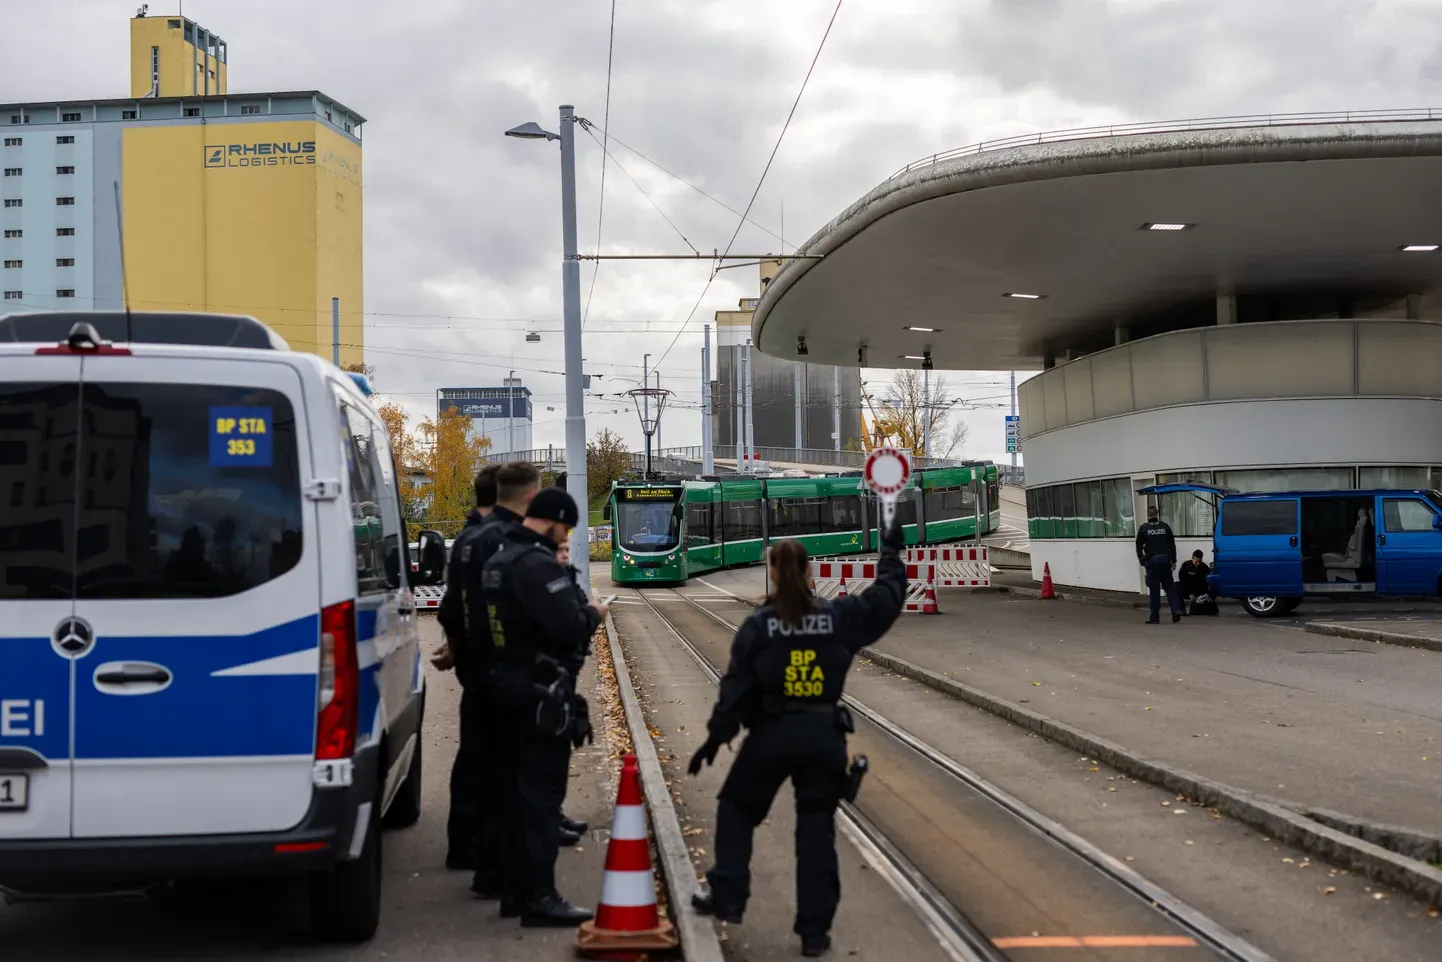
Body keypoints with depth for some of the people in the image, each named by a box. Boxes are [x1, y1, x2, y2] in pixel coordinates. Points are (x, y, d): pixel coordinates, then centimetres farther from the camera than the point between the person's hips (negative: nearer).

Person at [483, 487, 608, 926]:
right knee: (542, 793, -7)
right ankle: (539, 897, -6)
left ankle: (514, 890, 20)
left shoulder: (500, 560, 14)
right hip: (541, 694, -10)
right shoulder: (537, 564, -19)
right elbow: (568, 626, -26)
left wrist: (578, 609, 11)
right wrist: (593, 613, -6)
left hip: (509, 687, 10)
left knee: (516, 789, 14)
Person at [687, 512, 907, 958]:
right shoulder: (839, 616, -1)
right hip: (824, 734, 2)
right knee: (816, 828, 8)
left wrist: (715, 737, 1)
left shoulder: (758, 624, -5)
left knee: (737, 808, 21)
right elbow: (887, 598, 13)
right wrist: (891, 552, 27)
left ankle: (727, 899, 18)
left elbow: (736, 687, -5)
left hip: (771, 734, -2)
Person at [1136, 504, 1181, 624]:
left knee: (1154, 589, 0)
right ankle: (1176, 610, -6)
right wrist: (1173, 561, 14)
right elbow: (1172, 545, 9)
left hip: (1151, 560, -2)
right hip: (1165, 559, 2)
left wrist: (1142, 561, 6)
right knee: (1169, 586, 11)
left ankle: (1154, 617, 3)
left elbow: (1139, 547, -1)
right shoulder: (1165, 526, 7)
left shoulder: (1143, 529, -1)